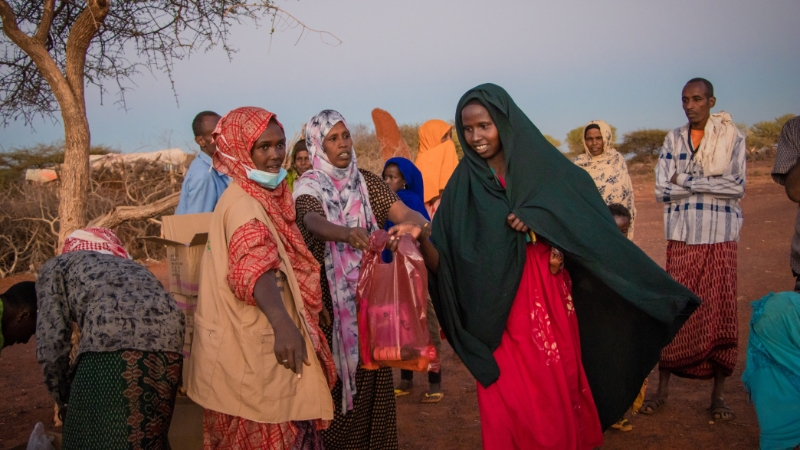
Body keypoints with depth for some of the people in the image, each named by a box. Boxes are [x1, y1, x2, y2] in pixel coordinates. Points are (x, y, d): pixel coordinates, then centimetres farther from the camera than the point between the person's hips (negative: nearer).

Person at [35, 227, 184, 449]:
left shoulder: (56, 266, 26)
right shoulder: (132, 266, 39)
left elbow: (51, 341, 13)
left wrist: (63, 399, 27)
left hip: (112, 343, -5)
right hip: (169, 339, 5)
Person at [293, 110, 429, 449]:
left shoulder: (367, 181, 4)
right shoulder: (309, 186, -8)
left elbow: (404, 212, -9)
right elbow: (313, 222, -29)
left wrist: (418, 223, -34)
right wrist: (346, 234, -51)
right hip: (329, 298, -3)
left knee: (372, 375, 8)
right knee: (334, 377, 2)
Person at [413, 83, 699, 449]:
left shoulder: (546, 170, 0)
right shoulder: (463, 183, -1)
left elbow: (592, 230, -2)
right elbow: (444, 263, -4)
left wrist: (539, 219, -15)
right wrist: (419, 236, -24)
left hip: (548, 310, 1)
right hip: (498, 321, -1)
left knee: (557, 402, 11)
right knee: (508, 415, 1)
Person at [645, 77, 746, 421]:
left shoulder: (733, 137, 3)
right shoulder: (673, 139, 7)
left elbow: (737, 187, -8)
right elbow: (662, 190, -1)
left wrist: (686, 180, -10)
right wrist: (710, 184, -8)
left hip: (720, 238, -1)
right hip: (682, 238, 1)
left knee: (720, 312, 1)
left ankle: (719, 394, 12)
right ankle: (663, 389, 10)